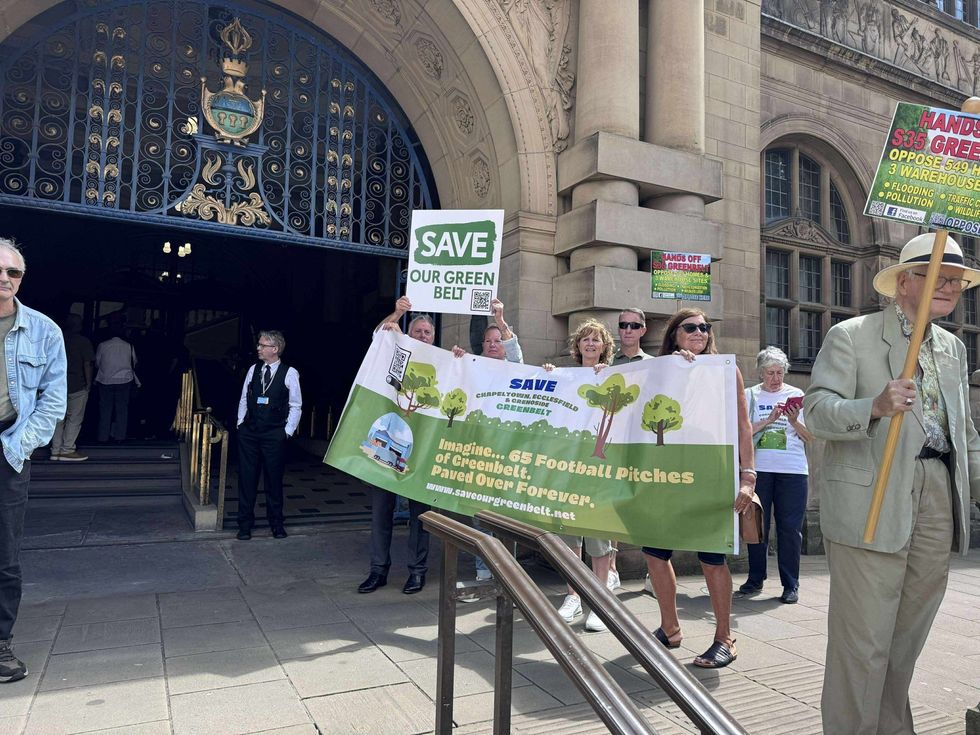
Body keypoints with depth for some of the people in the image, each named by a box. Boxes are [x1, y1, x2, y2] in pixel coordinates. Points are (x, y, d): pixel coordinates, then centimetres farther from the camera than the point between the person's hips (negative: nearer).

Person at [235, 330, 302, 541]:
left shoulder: (290, 373, -5)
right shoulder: (253, 370, 7)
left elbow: (296, 406, -2)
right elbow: (244, 399, 13)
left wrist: (287, 431, -6)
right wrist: (241, 424, 8)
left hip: (274, 435, -3)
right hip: (249, 432, 3)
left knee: (273, 479, 7)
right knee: (246, 477, 5)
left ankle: (276, 523, 23)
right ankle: (245, 523, 17)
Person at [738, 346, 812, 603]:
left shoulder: (796, 395, 9)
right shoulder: (750, 395, 7)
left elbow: (810, 437, 7)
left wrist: (794, 421, -11)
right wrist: (769, 420, -13)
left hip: (792, 469, 0)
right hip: (758, 468, 0)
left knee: (790, 528, 0)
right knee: (757, 524, 5)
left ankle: (791, 585, 9)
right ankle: (755, 579, 17)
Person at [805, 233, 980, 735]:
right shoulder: (850, 336, -2)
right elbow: (817, 409, -12)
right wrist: (874, 407, -28)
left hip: (939, 498, 7)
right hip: (872, 501, -6)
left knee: (908, 636, 16)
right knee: (862, 641, -3)